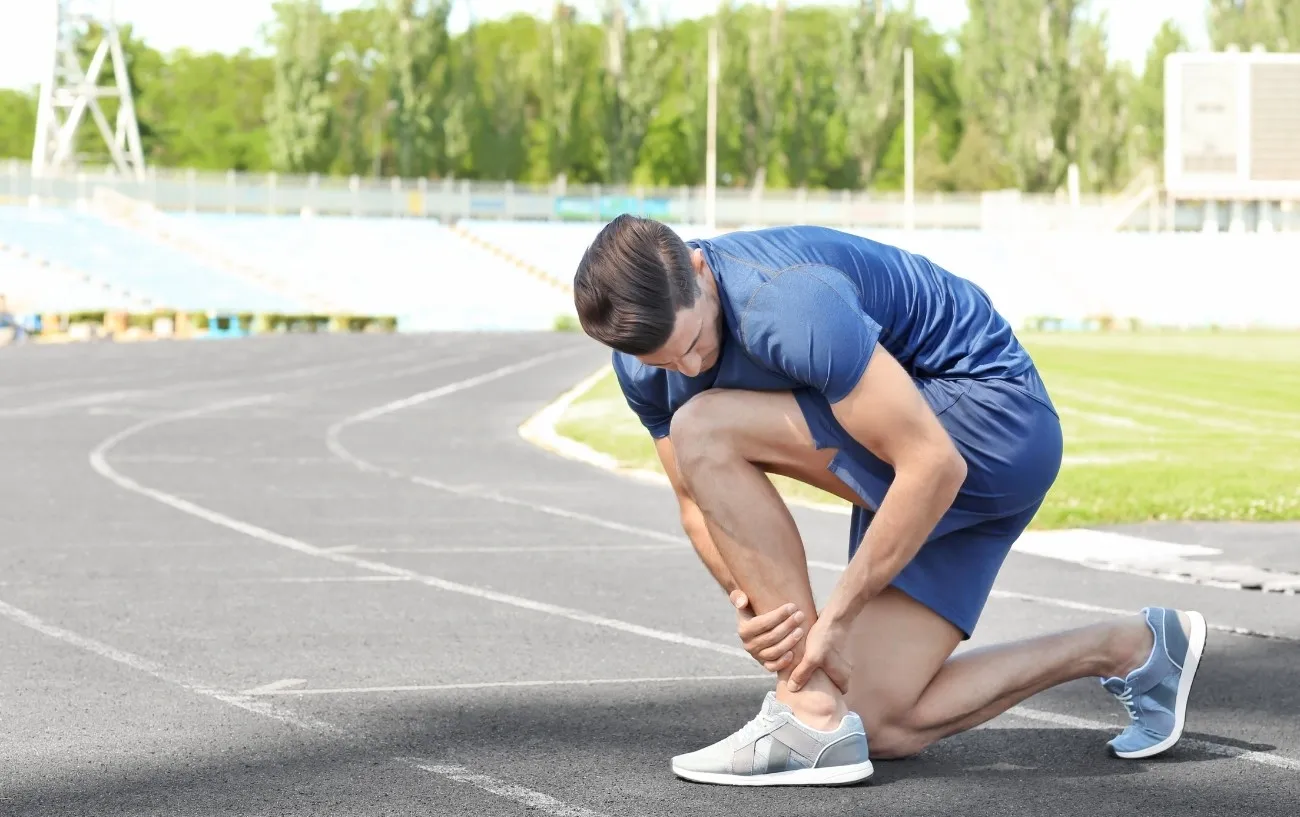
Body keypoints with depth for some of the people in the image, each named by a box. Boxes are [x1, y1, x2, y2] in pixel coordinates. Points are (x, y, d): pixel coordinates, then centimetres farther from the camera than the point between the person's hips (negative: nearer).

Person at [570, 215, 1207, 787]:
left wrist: (837, 616, -25)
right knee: (882, 728, 2)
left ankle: (813, 717, -19)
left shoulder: (788, 301, -31)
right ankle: (1129, 647, 17)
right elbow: (700, 499, 4)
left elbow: (934, 465, -30)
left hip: (992, 416, -9)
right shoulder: (645, 355, -6)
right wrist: (746, 600, -17)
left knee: (704, 431, -24)